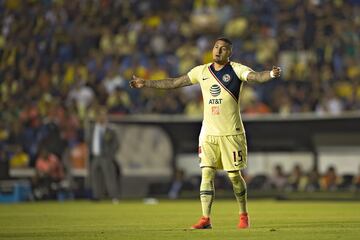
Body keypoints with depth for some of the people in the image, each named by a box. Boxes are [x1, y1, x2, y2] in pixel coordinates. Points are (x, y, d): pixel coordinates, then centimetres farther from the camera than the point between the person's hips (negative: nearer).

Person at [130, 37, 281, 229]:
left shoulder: (236, 70, -3)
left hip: (231, 133, -3)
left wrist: (271, 74, -43)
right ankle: (205, 219, -6)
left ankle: (244, 216, 20)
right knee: (206, 174, -6)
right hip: (208, 133, 3)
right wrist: (146, 83, 18)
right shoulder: (202, 71, 9)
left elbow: (255, 76, -21)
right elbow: (174, 82, 17)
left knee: (234, 175, 2)